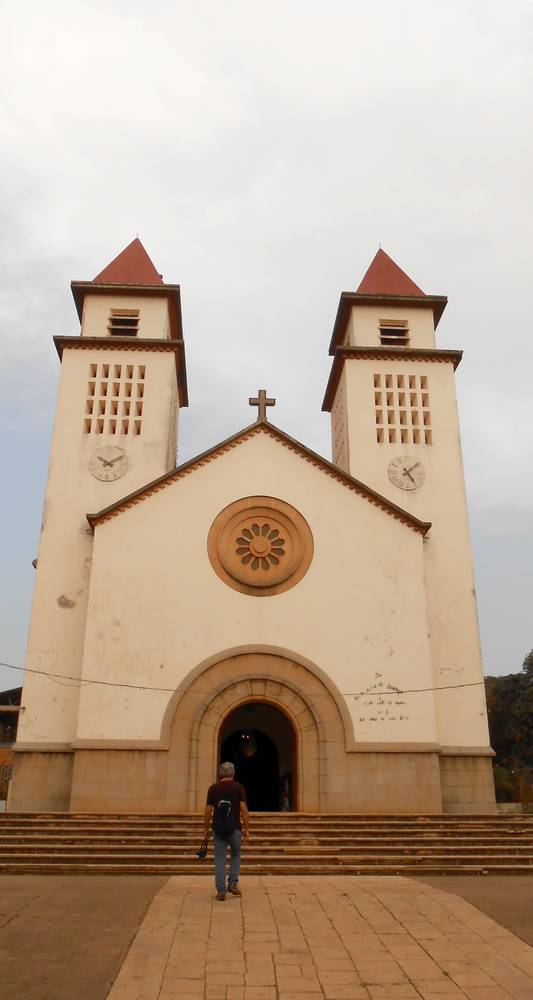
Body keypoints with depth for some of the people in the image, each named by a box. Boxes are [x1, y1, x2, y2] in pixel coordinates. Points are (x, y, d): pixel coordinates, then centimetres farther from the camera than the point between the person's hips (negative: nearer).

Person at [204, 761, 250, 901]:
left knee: (220, 859, 7)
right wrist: (247, 829, -2)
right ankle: (233, 883, 12)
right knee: (235, 855, 21)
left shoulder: (213, 788, 2)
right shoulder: (238, 787, -2)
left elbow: (208, 810, 1)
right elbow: (244, 809, -8)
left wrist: (206, 828, 12)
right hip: (235, 828, 0)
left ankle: (221, 890, 1)